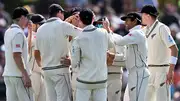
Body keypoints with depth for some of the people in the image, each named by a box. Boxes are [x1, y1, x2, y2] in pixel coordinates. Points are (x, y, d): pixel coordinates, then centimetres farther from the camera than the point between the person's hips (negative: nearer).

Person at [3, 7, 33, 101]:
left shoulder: (8, 32, 14)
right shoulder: (18, 33, -14)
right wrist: (25, 74, -22)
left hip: (8, 74, 9)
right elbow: (16, 55, -21)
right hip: (18, 75, -9)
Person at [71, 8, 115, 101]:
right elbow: (111, 45, 19)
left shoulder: (78, 39, -11)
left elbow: (74, 64, -8)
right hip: (101, 79, 3)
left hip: (84, 80, -3)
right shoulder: (103, 33, -3)